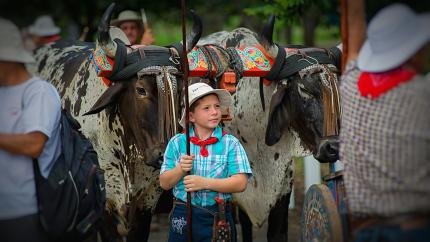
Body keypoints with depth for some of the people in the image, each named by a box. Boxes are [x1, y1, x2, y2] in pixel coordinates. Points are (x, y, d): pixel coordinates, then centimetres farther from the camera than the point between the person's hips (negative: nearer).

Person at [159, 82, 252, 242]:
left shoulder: (230, 143, -1)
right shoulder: (177, 143, 3)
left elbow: (240, 183, -10)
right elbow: (164, 183, 3)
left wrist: (205, 183, -21)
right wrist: (181, 169, -16)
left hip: (218, 217, -1)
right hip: (183, 218, 1)